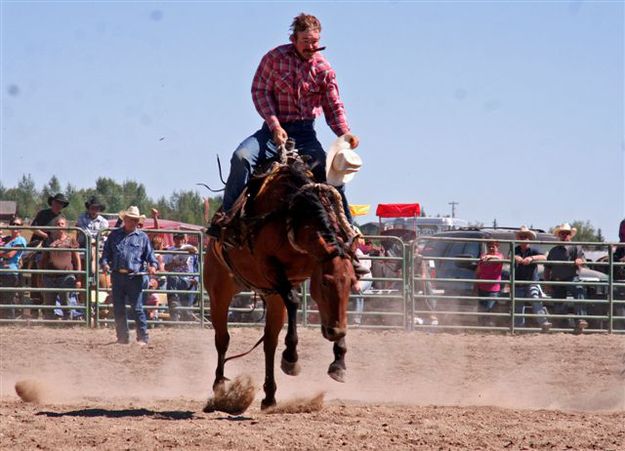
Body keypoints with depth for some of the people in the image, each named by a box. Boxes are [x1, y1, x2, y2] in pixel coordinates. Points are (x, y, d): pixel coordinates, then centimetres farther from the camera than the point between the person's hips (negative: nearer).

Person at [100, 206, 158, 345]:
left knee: (137, 308, -5)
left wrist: (153, 265, -15)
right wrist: (104, 263, -7)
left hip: (135, 277, -3)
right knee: (118, 308, 6)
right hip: (117, 275, 3)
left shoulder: (142, 237, 8)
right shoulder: (115, 235, 13)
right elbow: (106, 252, 13)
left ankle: (143, 337, 1)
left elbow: (149, 253, 5)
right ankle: (122, 338, 14)